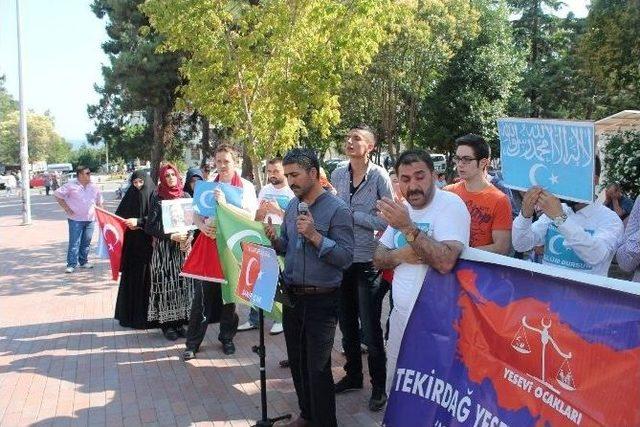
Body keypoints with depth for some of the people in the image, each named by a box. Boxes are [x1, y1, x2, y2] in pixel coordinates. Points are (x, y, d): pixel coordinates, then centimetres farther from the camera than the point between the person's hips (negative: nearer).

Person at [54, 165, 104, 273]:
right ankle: (71, 264, -4)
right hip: (76, 219, -5)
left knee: (86, 242, 12)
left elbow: (99, 201, 21)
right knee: (74, 242, -7)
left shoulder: (94, 187, 9)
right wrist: (66, 208, -5)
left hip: (90, 219, 5)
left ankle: (84, 261, 24)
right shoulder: (71, 186, -6)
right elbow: (58, 195, -1)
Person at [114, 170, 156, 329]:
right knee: (130, 278, 6)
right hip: (131, 245, 4)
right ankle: (129, 315, 15)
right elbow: (118, 216, 10)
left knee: (146, 279, -4)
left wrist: (138, 222, -18)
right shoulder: (130, 197, 10)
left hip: (148, 244, -4)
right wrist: (126, 224, -9)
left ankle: (146, 316, 4)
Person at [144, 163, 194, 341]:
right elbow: (151, 226, -5)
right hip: (163, 248, -3)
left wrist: (188, 236, -7)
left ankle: (179, 321, 11)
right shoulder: (157, 197, -1)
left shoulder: (185, 196, 9)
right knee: (165, 284, -3)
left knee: (182, 283, 2)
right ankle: (166, 323, 5)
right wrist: (171, 236, -14)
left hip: (183, 246, 3)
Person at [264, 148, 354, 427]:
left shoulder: (337, 210, -14)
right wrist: (274, 239, -7)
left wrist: (314, 236, -26)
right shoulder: (292, 206, 7)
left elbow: (346, 258, -19)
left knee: (318, 369, 0)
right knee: (297, 362, 18)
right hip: (292, 296, 7)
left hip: (321, 300, -7)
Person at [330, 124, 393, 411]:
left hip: (369, 263, -5)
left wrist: (351, 214, -15)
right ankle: (353, 375, 34)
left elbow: (388, 221, -15)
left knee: (370, 329, 3)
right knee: (347, 324, 17)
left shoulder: (380, 177, -11)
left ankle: (379, 386, 19)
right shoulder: (337, 175, 4)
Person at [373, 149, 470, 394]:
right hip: (400, 314, 7)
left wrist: (407, 227, -28)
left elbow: (445, 262, -29)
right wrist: (399, 255, -10)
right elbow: (378, 259, 11)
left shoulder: (450, 205, -15)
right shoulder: (402, 209, 9)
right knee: (395, 389, 20)